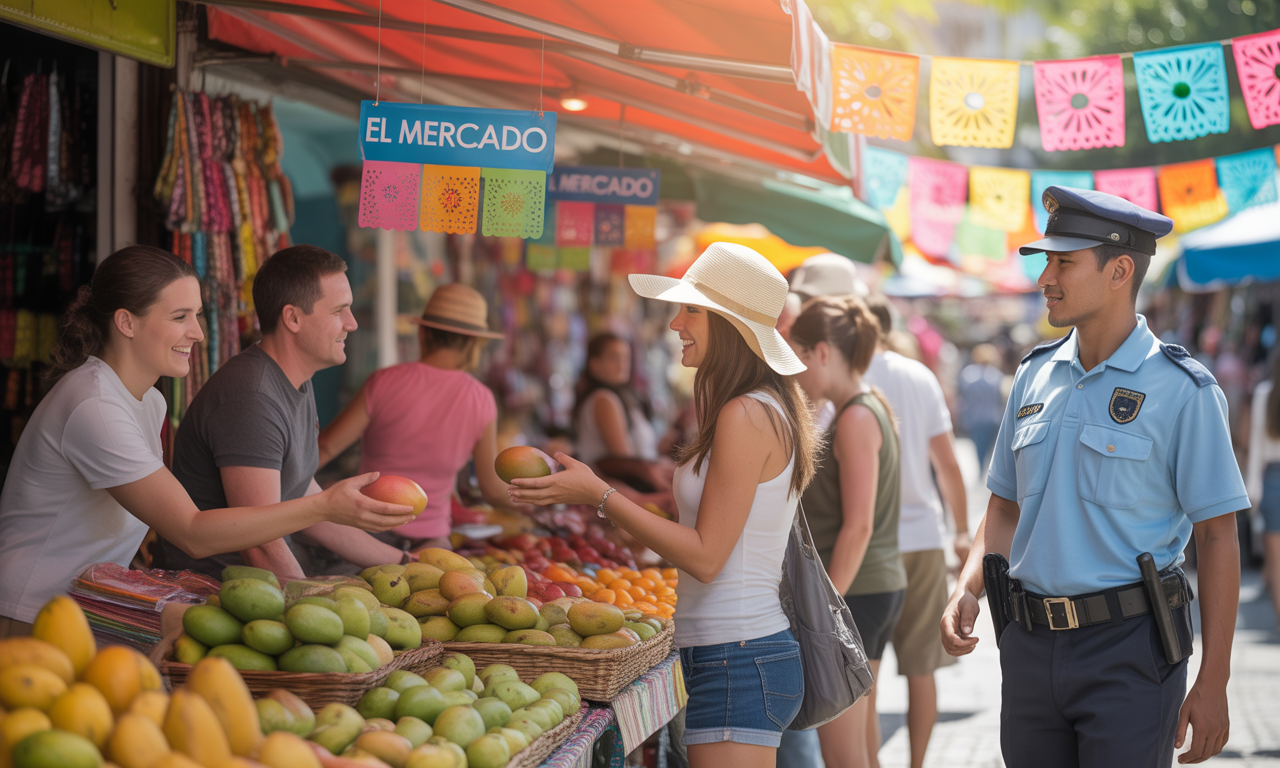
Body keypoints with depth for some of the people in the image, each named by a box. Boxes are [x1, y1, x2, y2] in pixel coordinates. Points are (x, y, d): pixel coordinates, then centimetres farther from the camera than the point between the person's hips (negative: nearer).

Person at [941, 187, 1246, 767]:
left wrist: (1214, 684, -11)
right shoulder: (1034, 376, 10)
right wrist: (966, 591, -1)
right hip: (1031, 647, 5)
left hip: (1130, 650, -5)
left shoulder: (1180, 388, -7)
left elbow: (1216, 536, -7)